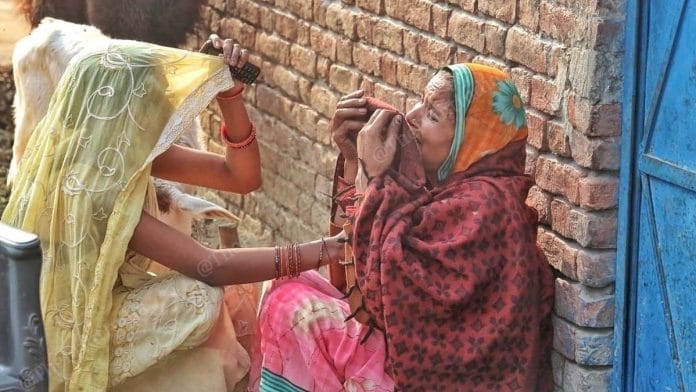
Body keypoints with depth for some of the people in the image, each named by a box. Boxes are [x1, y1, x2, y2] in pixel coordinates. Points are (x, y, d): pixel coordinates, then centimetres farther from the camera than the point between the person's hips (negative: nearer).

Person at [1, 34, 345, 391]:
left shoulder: (123, 150, -5)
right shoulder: (89, 187, -29)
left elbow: (241, 176, -2)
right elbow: (207, 267, -29)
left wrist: (229, 92, -16)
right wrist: (323, 251, -28)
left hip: (110, 306, 8)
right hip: (81, 338, -8)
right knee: (202, 298, -17)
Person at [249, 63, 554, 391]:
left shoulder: (481, 205, -23)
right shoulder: (457, 185, 5)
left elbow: (386, 285, -28)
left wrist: (375, 173, -21)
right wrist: (354, 159, -2)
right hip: (430, 353, 9)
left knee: (289, 306, -8)